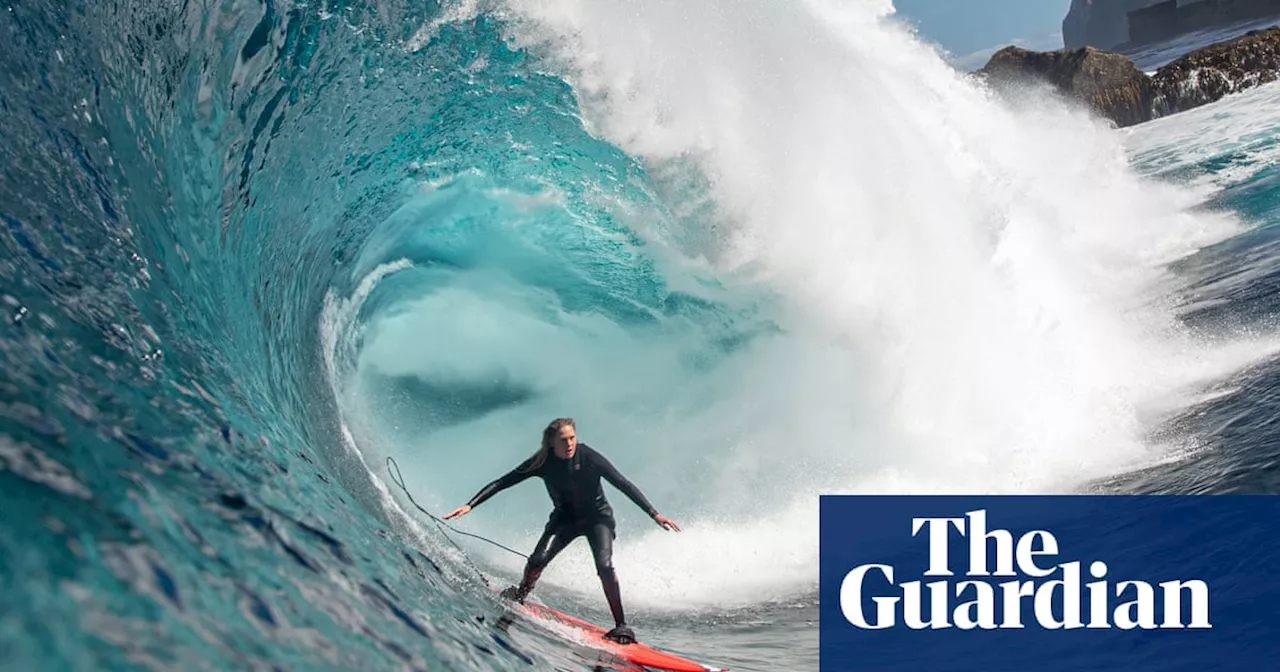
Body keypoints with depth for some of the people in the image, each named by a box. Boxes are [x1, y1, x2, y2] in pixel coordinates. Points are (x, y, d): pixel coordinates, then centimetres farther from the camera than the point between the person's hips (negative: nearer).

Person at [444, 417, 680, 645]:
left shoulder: (588, 457, -24)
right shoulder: (543, 462, -18)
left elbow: (623, 484, -21)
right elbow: (501, 483, -14)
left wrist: (654, 514, -25)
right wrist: (470, 505, -22)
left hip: (597, 517, -2)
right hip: (565, 518, 2)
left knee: (604, 565, -25)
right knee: (538, 559, -18)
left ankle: (621, 626, -16)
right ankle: (517, 598, 14)